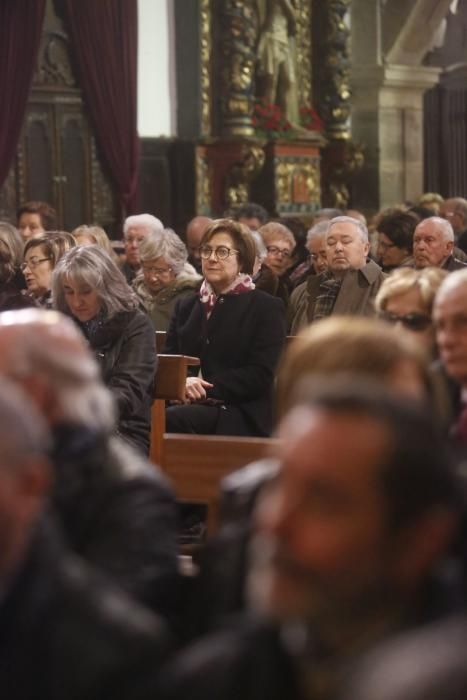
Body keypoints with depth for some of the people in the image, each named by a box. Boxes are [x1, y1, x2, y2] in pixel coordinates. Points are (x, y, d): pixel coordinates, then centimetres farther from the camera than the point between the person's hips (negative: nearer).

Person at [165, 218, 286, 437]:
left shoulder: (267, 308, 6)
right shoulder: (186, 306, 23)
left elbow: (261, 375, -5)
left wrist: (206, 389, -14)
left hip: (241, 417, -4)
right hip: (190, 405, 4)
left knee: (171, 418, -35)